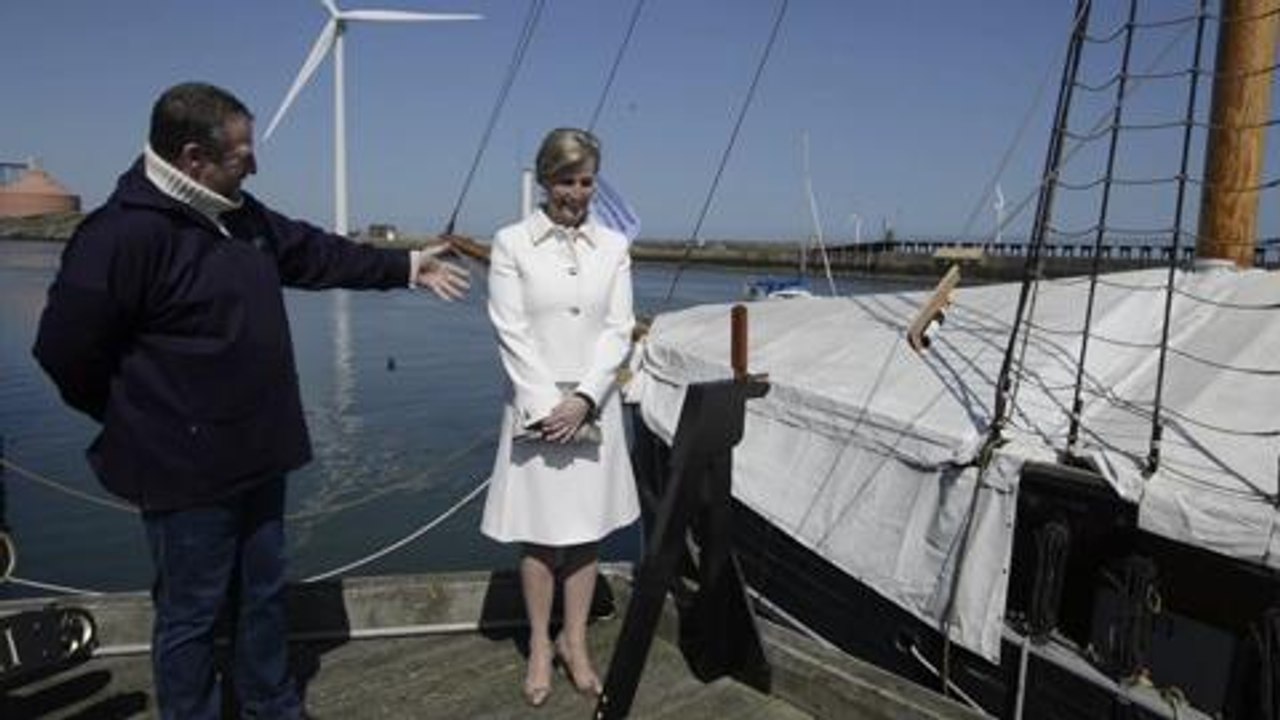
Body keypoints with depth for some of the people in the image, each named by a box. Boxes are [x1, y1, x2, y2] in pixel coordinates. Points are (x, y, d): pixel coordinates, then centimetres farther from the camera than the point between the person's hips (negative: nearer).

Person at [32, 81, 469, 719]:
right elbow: (66, 351, -18)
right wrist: (141, 422, -3)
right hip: (188, 470, -8)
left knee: (265, 595, 21)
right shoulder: (124, 233, -22)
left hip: (256, 455, 9)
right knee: (192, 614, 9)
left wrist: (406, 266, 21)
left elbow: (314, 252, 18)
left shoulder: (240, 213, 5)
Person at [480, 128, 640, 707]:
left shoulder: (613, 246, 6)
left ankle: (574, 642, 26)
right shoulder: (511, 242, -2)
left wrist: (583, 399, -11)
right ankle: (539, 647, 24)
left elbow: (618, 331, 1)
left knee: (587, 530, 10)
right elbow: (511, 333, -7)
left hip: (593, 407, 2)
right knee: (539, 534, 6)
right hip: (535, 407, -2)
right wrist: (545, 405, -14)